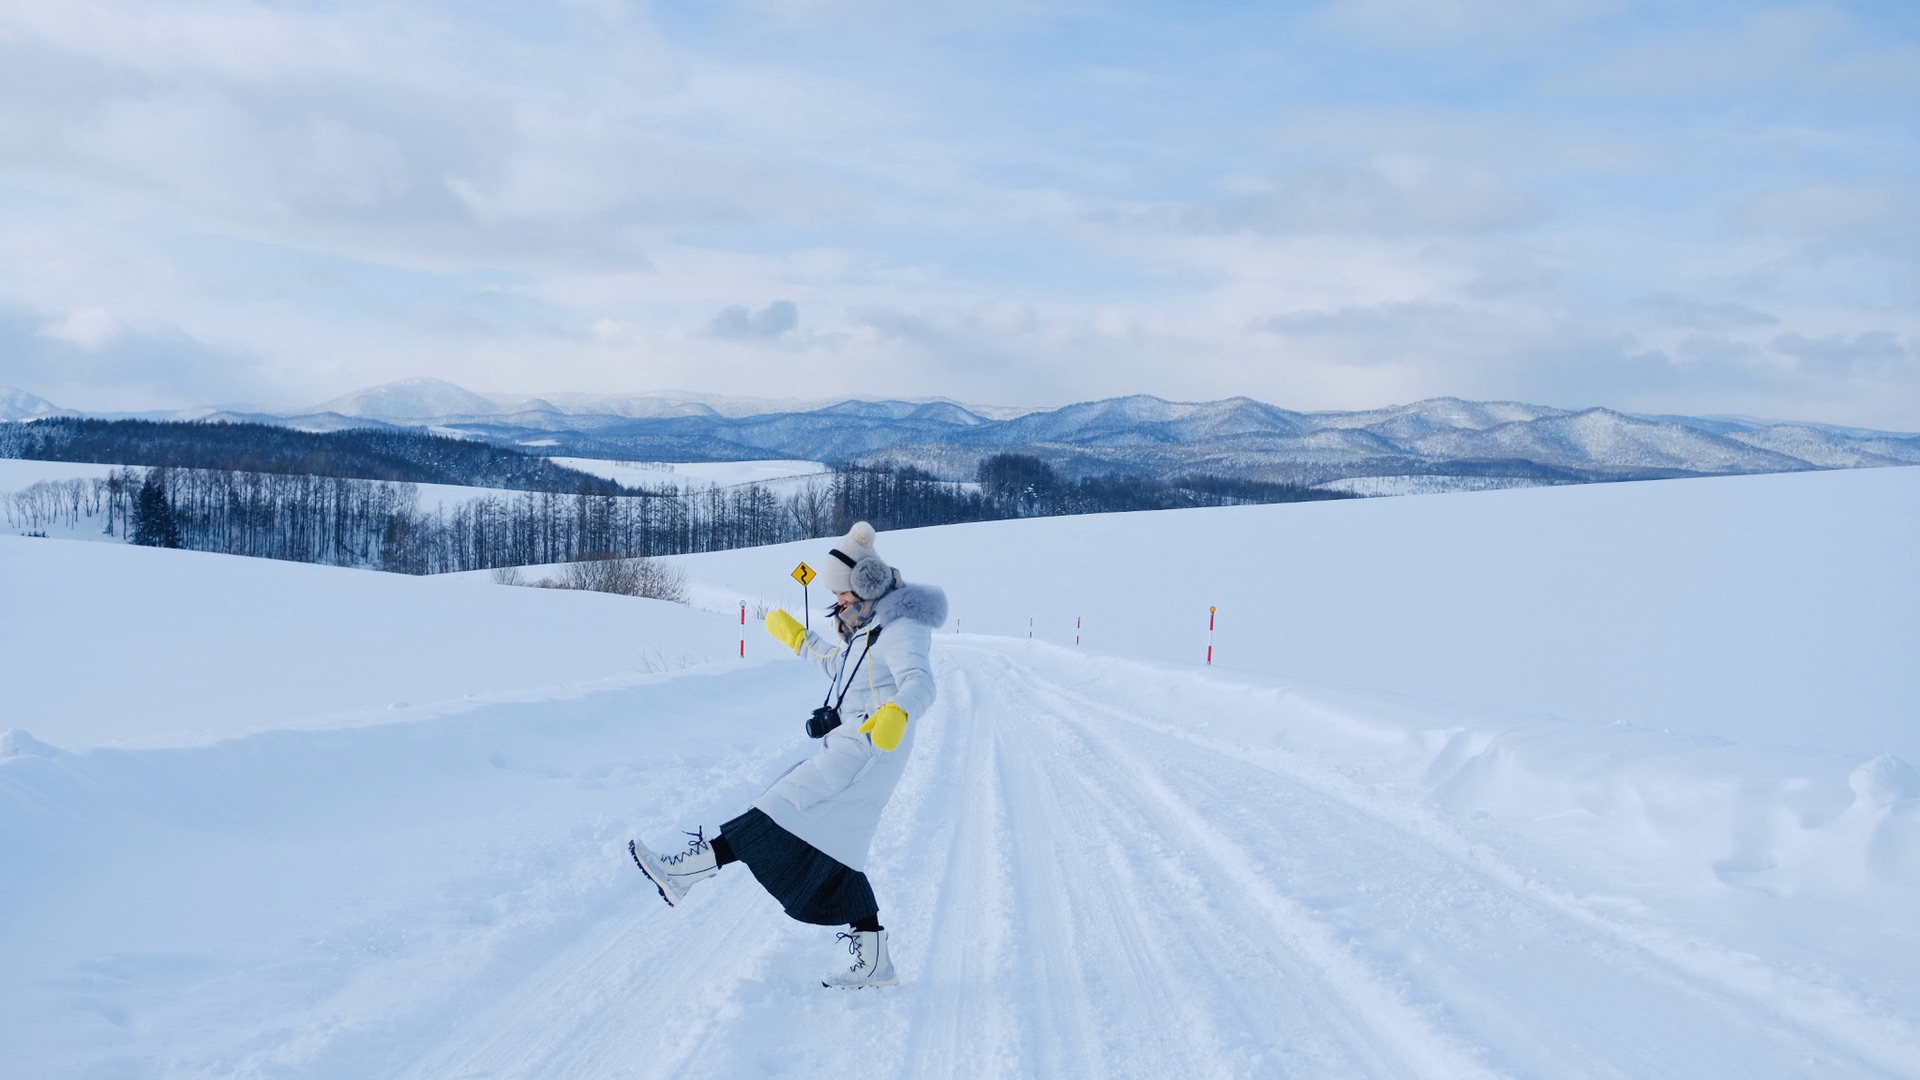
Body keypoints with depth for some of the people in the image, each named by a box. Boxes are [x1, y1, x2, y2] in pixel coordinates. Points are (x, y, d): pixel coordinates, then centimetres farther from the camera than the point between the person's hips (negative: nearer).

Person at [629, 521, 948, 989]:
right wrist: (800, 639, 34)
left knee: (787, 807, -21)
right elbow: (842, 666, 36)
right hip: (849, 749, 11)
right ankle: (874, 963, 14)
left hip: (867, 750, -11)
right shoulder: (871, 625, 18)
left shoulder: (902, 629, -14)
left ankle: (686, 870, -30)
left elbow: (919, 683, -32)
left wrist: (897, 714, -52)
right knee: (837, 853, 9)